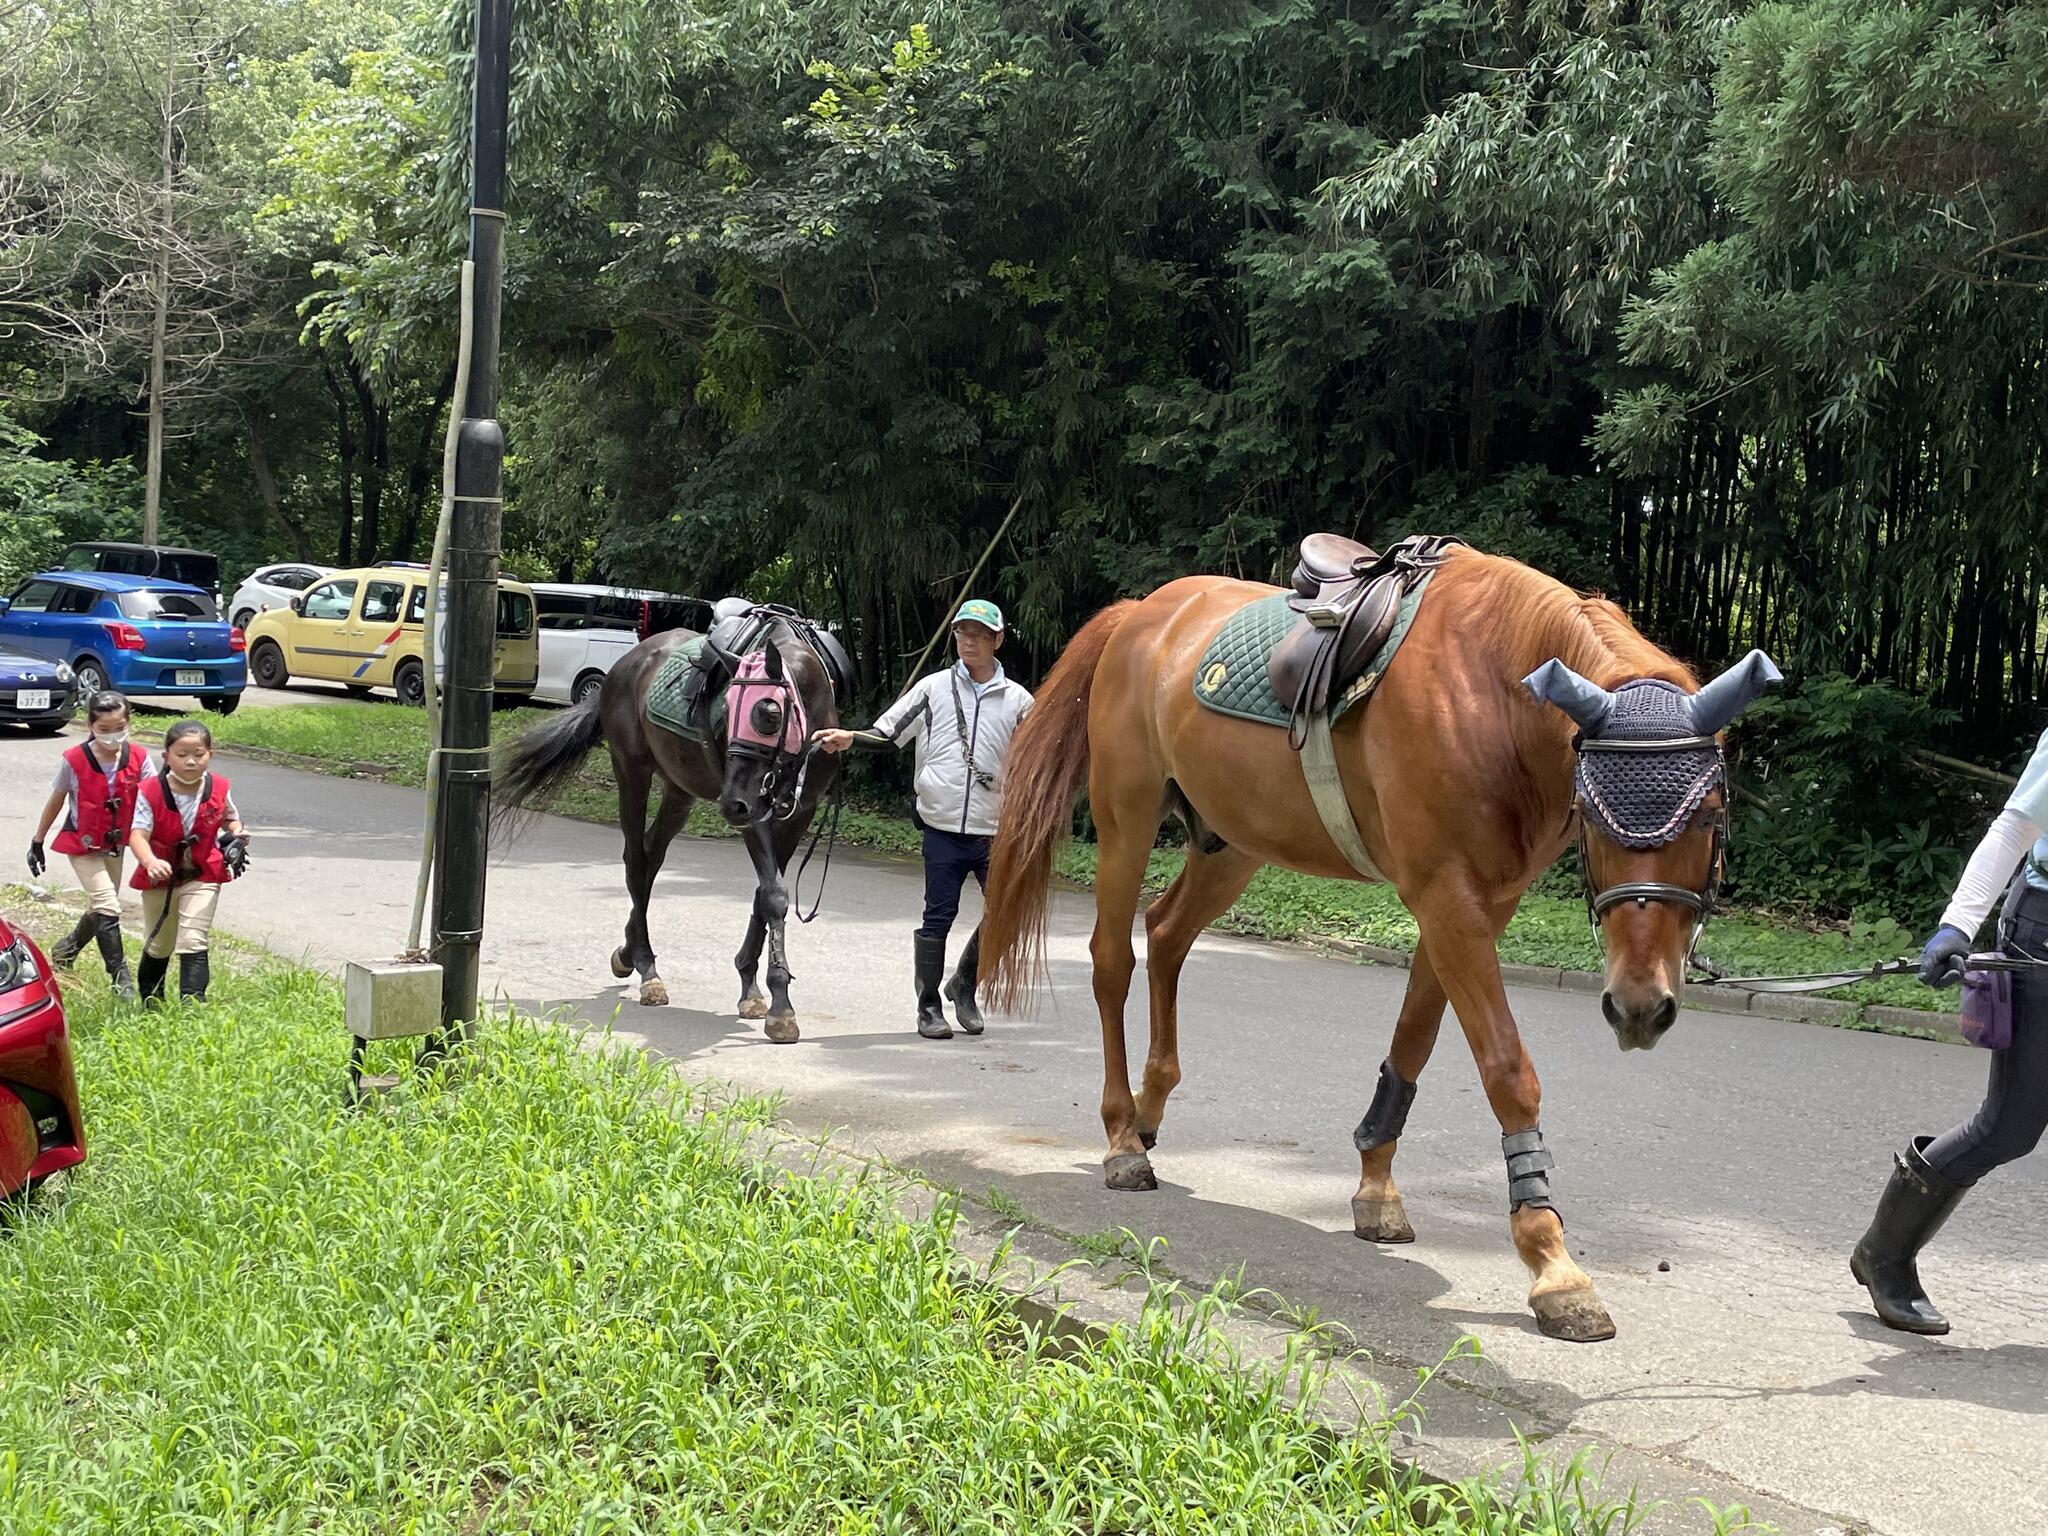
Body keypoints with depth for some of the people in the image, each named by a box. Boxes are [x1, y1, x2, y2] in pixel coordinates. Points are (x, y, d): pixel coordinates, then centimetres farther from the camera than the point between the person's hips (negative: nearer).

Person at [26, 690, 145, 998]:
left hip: (115, 844, 4)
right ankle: (120, 978, -12)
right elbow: (55, 801, -4)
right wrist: (37, 842, 4)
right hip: (82, 844, -4)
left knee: (102, 907, 19)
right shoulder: (74, 760, -17)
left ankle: (65, 950, 47)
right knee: (107, 906, -17)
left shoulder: (138, 758, -12)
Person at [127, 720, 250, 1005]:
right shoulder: (150, 792, -17)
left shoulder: (218, 789, -9)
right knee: (158, 947, 19)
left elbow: (230, 818, 12)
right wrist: (150, 862, -45)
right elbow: (138, 834, -25)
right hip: (160, 876, 1)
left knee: (193, 944, -14)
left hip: (202, 877, 0)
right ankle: (150, 1002, 43)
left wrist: (236, 834, -11)